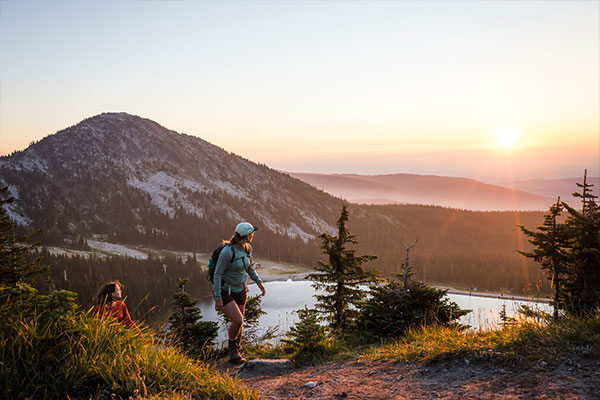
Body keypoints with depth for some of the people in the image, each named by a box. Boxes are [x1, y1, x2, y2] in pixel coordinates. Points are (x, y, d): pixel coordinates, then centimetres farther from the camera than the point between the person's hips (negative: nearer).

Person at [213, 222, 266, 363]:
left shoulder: (247, 248, -4)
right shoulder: (227, 251, -27)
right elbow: (218, 274, -21)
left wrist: (259, 282, 2)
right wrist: (218, 298, -20)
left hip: (240, 290, 7)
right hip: (224, 292, -7)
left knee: (238, 323, 10)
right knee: (238, 321, -18)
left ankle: (235, 351, 32)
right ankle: (232, 347, 10)